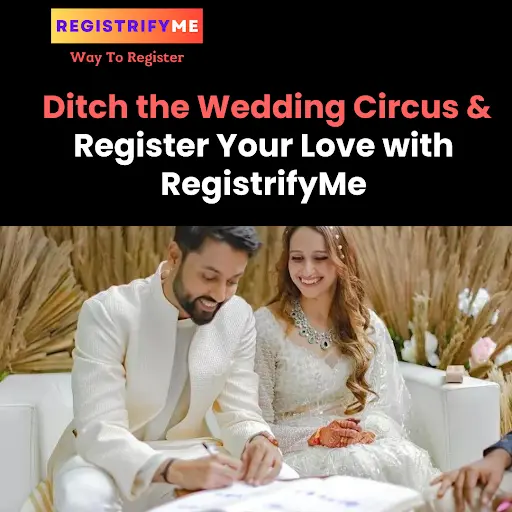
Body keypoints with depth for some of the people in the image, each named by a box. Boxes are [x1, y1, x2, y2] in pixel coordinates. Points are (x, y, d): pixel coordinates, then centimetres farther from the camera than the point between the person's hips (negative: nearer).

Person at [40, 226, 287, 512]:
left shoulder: (239, 317, -9)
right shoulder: (108, 312, -23)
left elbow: (240, 411, -6)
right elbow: (99, 429, -29)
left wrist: (258, 440, -31)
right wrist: (175, 471, -47)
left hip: (185, 452, 4)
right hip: (107, 455, -4)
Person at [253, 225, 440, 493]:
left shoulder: (368, 325, 7)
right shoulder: (265, 326, -6)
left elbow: (389, 405, 4)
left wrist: (367, 432, -18)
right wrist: (315, 437, -22)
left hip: (366, 446, 4)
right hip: (298, 454, -4)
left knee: (408, 463, -28)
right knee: (359, 466, -34)